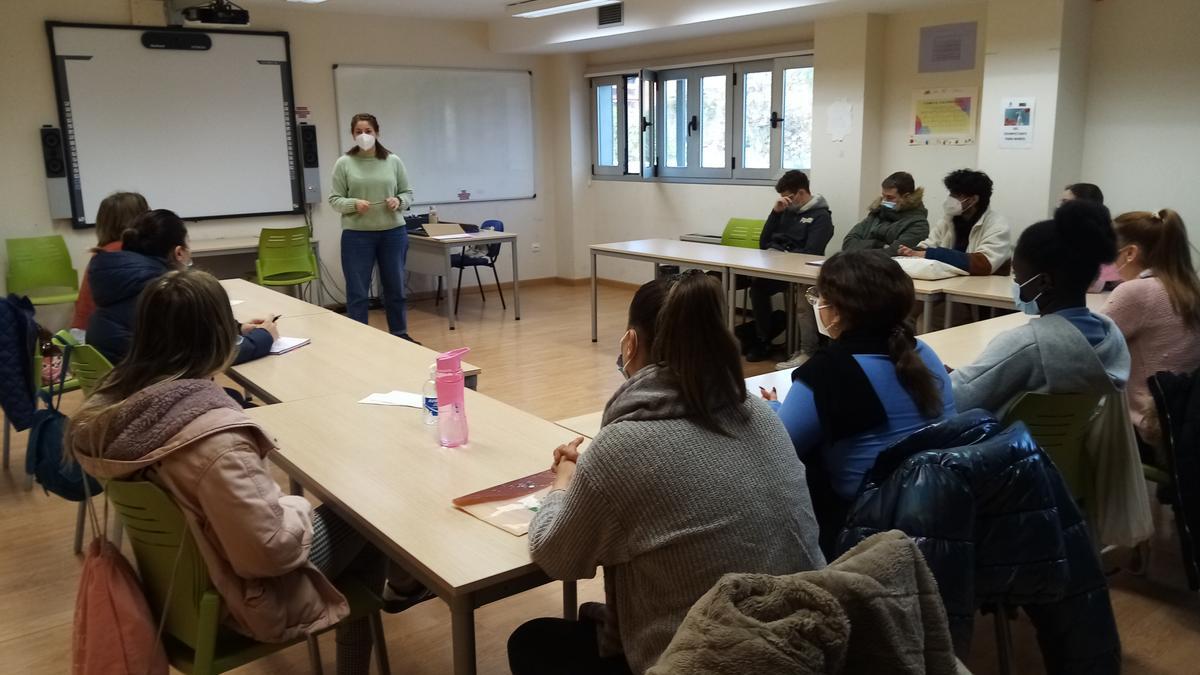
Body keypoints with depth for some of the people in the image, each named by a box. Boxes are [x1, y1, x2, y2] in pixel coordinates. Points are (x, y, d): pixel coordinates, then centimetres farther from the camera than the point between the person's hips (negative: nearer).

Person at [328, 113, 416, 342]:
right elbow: (334, 199, -1)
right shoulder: (344, 163, -1)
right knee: (357, 293, 2)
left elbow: (408, 192, 10)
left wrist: (399, 201, -12)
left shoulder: (393, 161, 4)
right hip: (356, 235, -2)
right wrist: (354, 204, -19)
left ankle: (400, 335, 27)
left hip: (393, 233, 2)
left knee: (395, 288, 13)